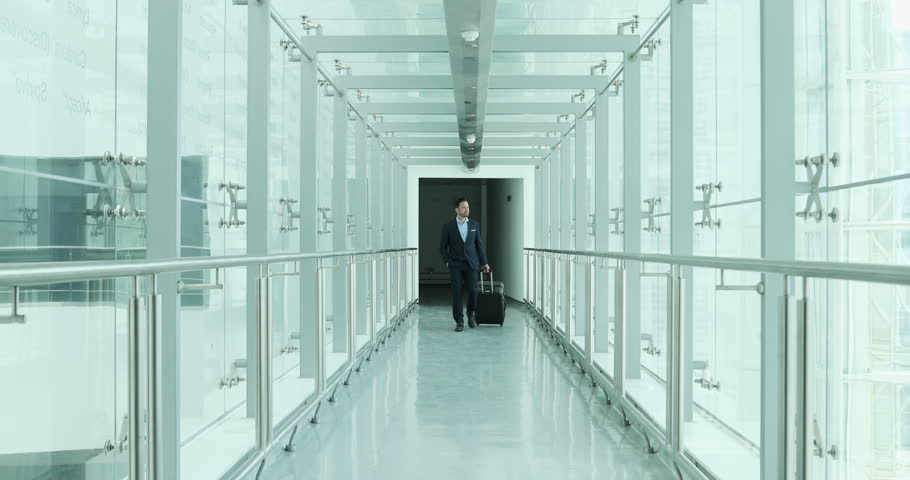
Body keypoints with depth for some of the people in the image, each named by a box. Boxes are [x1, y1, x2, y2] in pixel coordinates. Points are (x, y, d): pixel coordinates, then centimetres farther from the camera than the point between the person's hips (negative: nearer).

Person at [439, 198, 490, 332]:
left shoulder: (474, 225, 7)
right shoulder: (448, 226, 0)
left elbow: (479, 245, 11)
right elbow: (443, 246, 5)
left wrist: (484, 262, 8)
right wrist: (447, 262, -4)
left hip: (471, 264, 2)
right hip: (455, 265, -1)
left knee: (473, 290, -5)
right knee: (456, 292, -4)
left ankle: (471, 313, 23)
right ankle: (459, 321, 4)